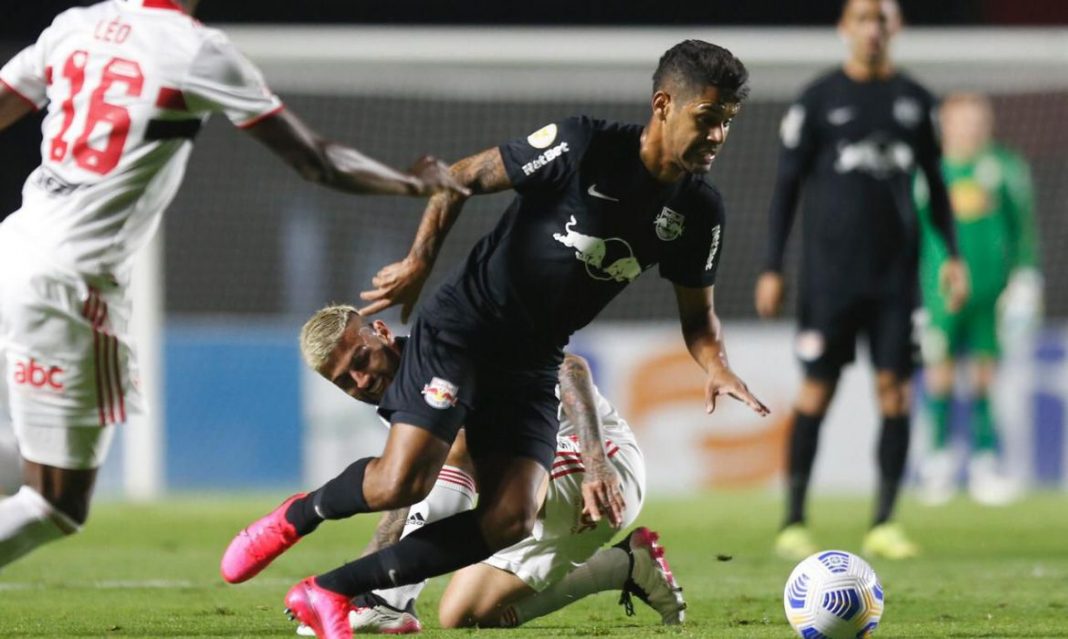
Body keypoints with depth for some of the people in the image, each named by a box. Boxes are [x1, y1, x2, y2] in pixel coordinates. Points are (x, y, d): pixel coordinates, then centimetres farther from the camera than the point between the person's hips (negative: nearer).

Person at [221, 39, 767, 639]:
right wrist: (420, 263, -12)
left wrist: (716, 366, -11)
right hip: (463, 325, -5)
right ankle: (296, 516, 12)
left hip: (535, 360, 5)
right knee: (401, 484, -21)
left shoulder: (699, 211, -1)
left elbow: (697, 313, 9)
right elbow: (462, 178, -7)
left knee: (510, 520, -13)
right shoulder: (582, 146, -16)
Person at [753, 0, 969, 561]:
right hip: (829, 271, -3)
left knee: (894, 389, -3)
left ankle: (884, 523, 3)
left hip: (894, 272, 3)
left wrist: (952, 254, 9)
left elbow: (934, 183, 18)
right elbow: (787, 185, 2)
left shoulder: (914, 100, 11)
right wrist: (772, 269, -2)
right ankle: (793, 523, 2)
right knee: (817, 391, -4)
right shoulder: (819, 99, 1)